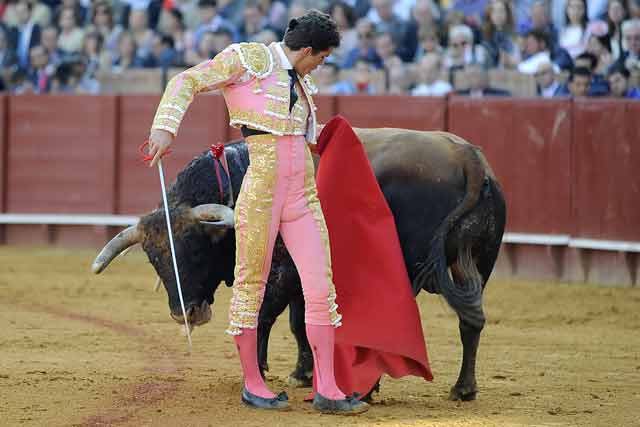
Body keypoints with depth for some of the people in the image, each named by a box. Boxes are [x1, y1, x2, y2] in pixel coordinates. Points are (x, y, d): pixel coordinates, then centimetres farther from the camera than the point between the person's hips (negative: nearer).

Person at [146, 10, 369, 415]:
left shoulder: (301, 81, 19)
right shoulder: (248, 59, -3)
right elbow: (188, 81, -7)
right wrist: (165, 127, -19)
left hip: (303, 195, 7)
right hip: (261, 192, -7)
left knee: (322, 288, 0)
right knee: (252, 285, 3)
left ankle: (327, 390, 2)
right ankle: (252, 385, 14)